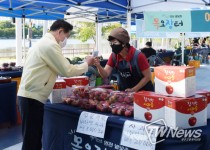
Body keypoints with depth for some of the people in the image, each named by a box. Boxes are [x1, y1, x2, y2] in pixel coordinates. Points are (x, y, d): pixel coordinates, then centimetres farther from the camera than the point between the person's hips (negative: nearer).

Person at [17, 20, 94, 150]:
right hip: (33, 97, -10)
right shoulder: (50, 45, -15)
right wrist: (87, 64, 1)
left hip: (30, 95, 10)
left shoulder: (44, 42, 18)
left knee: (34, 137, 15)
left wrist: (78, 70, 15)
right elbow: (67, 71, -13)